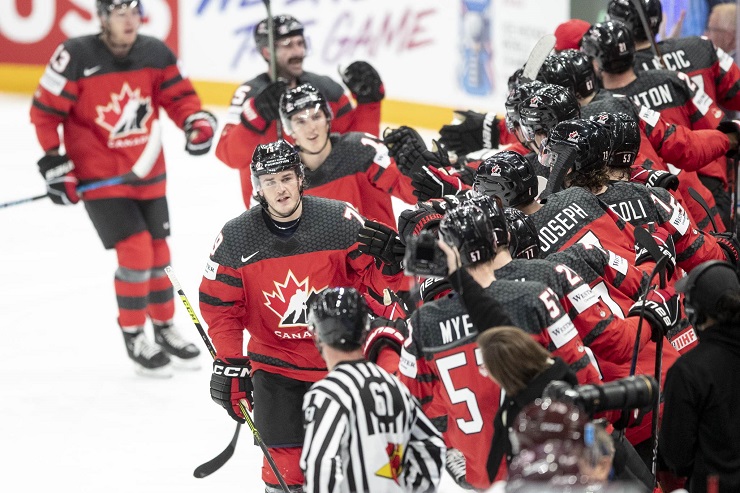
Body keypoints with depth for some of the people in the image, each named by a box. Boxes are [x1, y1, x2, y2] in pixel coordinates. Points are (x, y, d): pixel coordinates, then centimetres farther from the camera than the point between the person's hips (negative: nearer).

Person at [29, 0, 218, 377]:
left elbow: (178, 95, 6)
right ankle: (133, 337, 5)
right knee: (135, 250, -13)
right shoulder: (76, 58, -18)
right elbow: (45, 111, -11)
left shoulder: (155, 54, -5)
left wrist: (196, 121, -15)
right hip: (99, 177, -5)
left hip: (147, 173, 5)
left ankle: (165, 329, 33)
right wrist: (55, 163, -12)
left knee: (157, 252, 13)